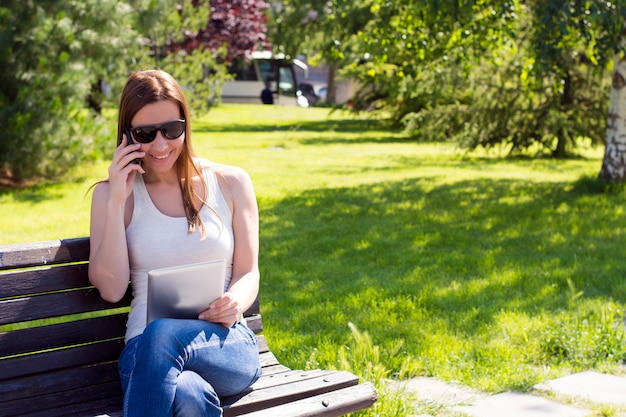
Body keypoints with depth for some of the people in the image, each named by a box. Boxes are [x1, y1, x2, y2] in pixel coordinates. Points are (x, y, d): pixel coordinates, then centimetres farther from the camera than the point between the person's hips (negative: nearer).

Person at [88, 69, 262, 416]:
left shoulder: (230, 183, 11)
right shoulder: (111, 194, 10)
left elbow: (248, 273, 11)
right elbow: (111, 289, 0)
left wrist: (235, 303, -13)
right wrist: (116, 202, -6)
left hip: (226, 345, 1)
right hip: (145, 350, -1)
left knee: (163, 334, -36)